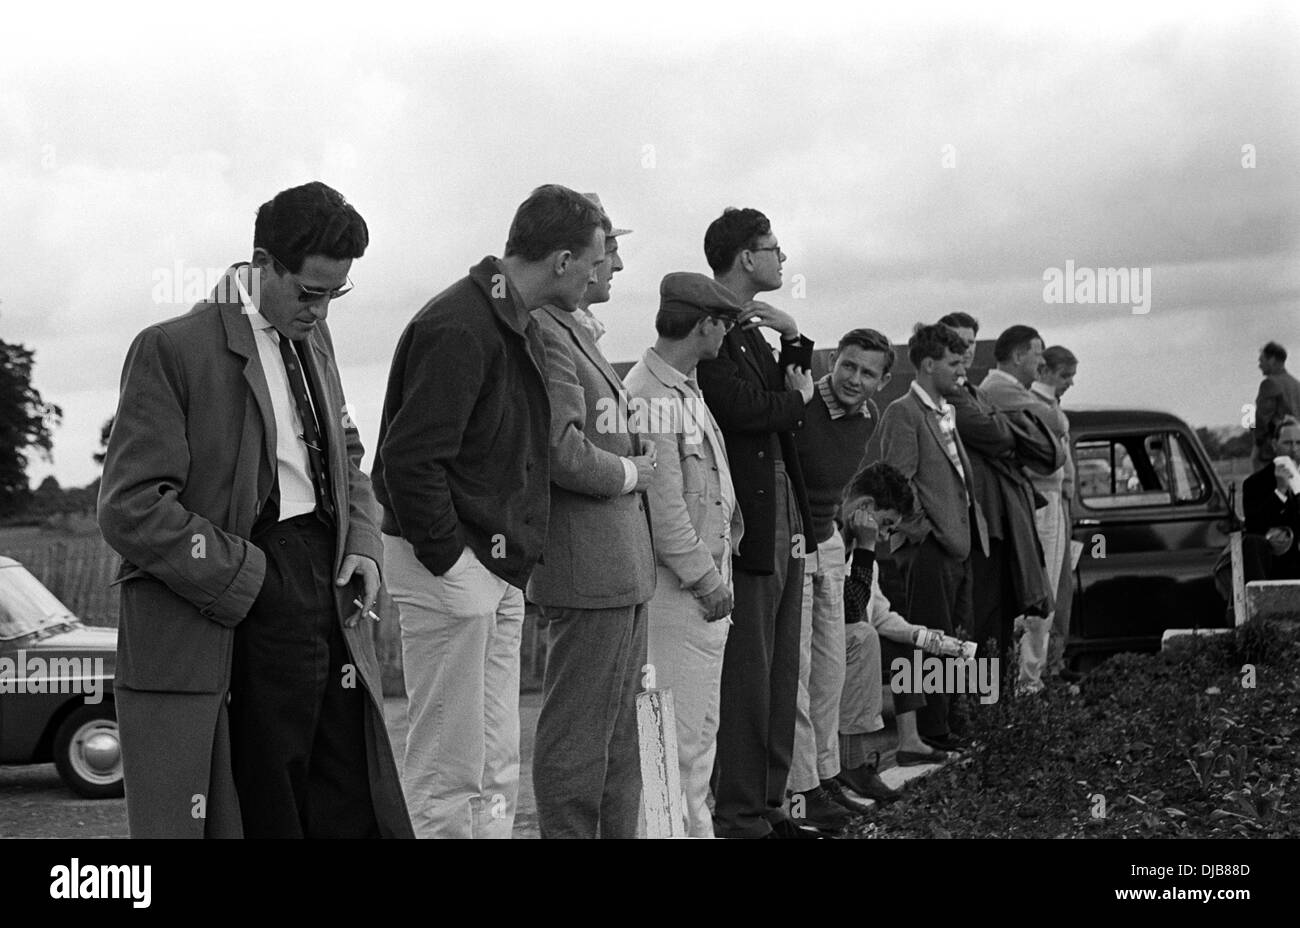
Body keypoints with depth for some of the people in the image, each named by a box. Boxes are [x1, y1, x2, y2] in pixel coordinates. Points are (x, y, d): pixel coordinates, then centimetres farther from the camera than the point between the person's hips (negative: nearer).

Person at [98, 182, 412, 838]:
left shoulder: (312, 338, 14)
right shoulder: (172, 348, -10)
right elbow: (131, 507, -15)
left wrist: (362, 543, 8)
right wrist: (245, 580, -16)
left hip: (329, 605, 7)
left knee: (357, 813, 6)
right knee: (264, 814, -1)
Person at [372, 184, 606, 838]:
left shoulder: (520, 327, 14)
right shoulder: (458, 328, -17)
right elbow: (409, 459, -22)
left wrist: (511, 556, 12)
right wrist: (447, 559, -19)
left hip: (498, 570, 10)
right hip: (450, 567, -10)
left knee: (496, 764, 13)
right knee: (448, 770, -4)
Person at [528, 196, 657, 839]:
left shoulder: (572, 330, 17)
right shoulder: (544, 333, -16)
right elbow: (560, 450, -25)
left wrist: (633, 456, 7)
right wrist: (628, 473, -10)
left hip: (619, 564, 11)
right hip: (586, 563, -11)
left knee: (618, 736, 17)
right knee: (578, 737, -5)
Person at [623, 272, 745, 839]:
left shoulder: (686, 389, 15)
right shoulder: (649, 396, -17)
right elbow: (662, 505, -19)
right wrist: (706, 579, -15)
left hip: (706, 587, 10)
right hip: (673, 588, -10)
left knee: (701, 728, 16)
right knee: (679, 732, -6)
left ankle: (695, 826, 24)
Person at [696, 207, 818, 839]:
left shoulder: (752, 332, 19)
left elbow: (795, 398, 18)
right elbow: (743, 408, -23)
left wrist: (795, 341, 4)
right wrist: (795, 398, -4)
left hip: (782, 524, 10)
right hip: (745, 523, -10)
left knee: (779, 673, 13)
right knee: (747, 675, -6)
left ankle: (769, 803, 20)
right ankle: (740, 816, -2)